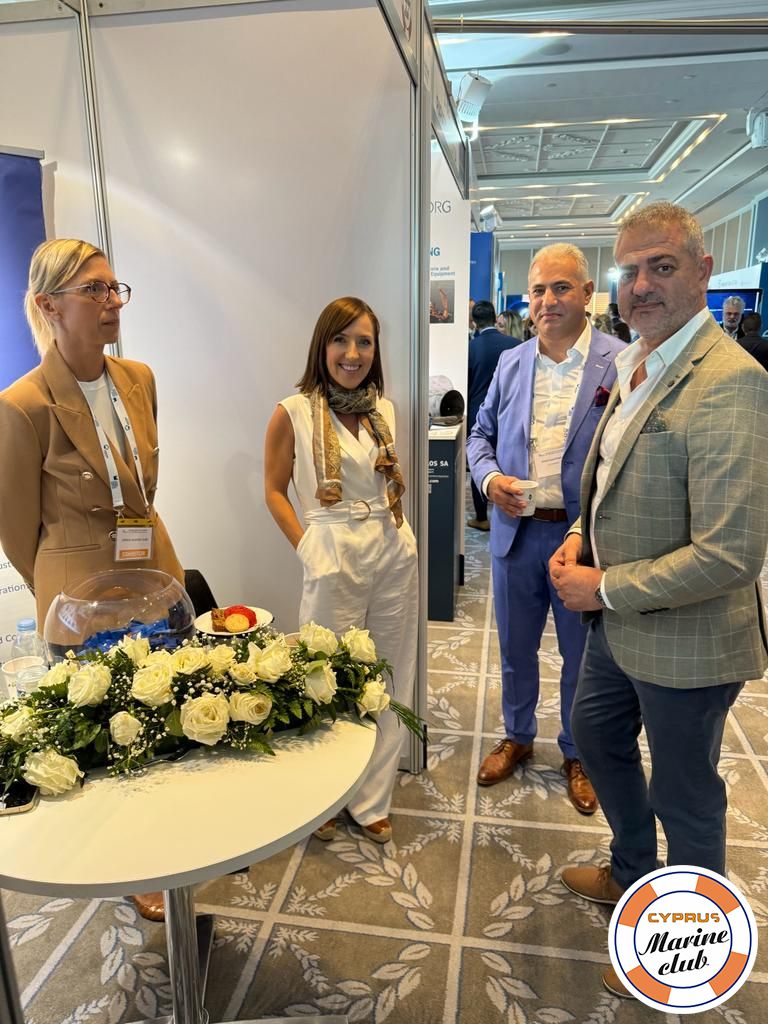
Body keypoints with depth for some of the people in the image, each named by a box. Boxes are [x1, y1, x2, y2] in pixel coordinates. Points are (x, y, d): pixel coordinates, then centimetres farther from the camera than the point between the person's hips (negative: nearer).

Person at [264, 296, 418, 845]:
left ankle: (372, 800, 30)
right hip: (335, 559, -5)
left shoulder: (385, 410, 8)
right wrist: (307, 547, -8)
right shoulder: (293, 413, -5)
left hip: (395, 552, 5)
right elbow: (275, 490, -1)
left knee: (389, 679, 11)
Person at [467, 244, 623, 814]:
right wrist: (489, 477, -8)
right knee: (515, 645, 19)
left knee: (582, 654, 15)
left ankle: (578, 754, 38)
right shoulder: (510, 364, 6)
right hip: (516, 531, 4)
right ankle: (517, 737, 42)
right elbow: (482, 434, 13)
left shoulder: (622, 364, -8)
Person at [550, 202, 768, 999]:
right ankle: (632, 874, 55)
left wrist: (604, 589, -20)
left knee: (683, 797, 13)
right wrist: (582, 535, 0)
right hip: (619, 623, 9)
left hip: (683, 642, -9)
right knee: (595, 735, 26)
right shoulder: (636, 364, 4)